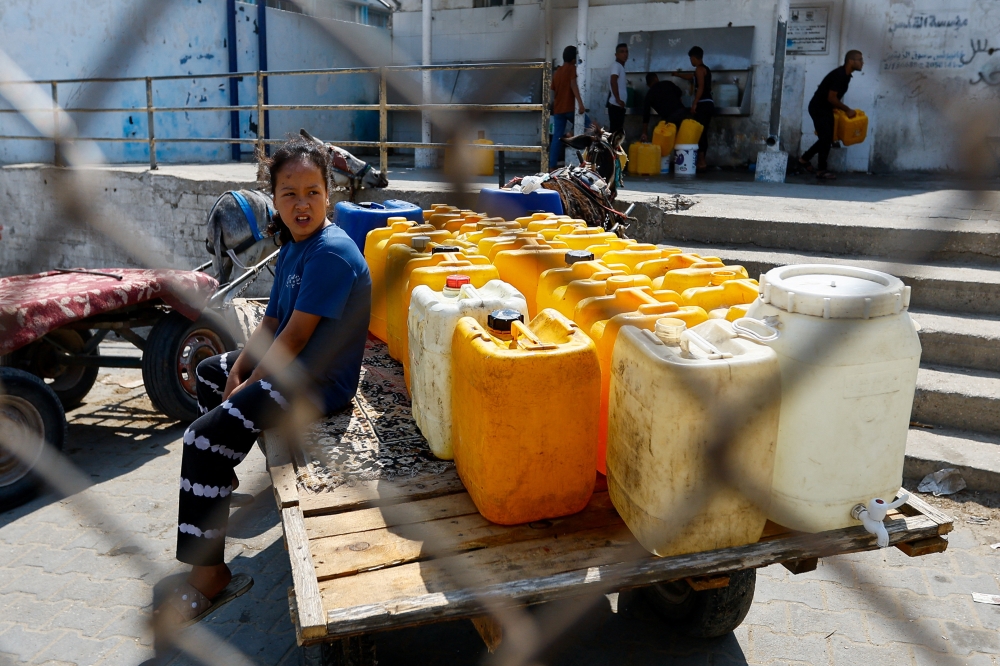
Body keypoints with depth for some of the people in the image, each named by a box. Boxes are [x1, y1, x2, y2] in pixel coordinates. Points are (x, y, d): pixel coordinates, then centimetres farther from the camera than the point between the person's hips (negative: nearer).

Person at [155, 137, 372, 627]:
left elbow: (295, 335, -23)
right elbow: (271, 322, 11)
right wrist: (237, 372, 1)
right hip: (290, 364, 11)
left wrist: (250, 385, -12)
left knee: (203, 438, -19)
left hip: (319, 382, -11)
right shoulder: (293, 246, 8)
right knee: (209, 371, 30)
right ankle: (219, 473, 49)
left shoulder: (331, 253, -23)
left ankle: (208, 577, -11)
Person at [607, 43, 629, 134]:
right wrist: (618, 99, -27)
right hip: (615, 104, -10)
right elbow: (613, 81, -23)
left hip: (619, 105, 10)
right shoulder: (616, 65, -8)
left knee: (619, 130, 11)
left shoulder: (621, 66, 21)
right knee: (615, 130, -10)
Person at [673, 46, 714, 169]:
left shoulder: (699, 69, -7)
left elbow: (701, 87, -17)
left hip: (702, 104, -9)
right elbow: (692, 76, 40)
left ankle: (701, 160, -16)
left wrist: (694, 104, -19)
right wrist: (677, 74, 53)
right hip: (708, 104, 9)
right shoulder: (705, 69, 22)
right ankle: (702, 160, 7)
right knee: (703, 133, 8)